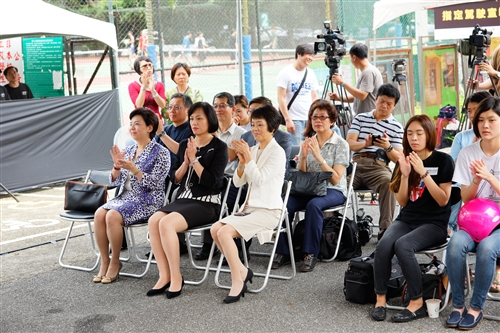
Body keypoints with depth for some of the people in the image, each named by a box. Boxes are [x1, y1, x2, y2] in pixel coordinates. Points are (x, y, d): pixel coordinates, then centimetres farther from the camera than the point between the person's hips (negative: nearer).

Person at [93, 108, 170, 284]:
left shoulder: (160, 153, -5)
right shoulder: (128, 151, 13)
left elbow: (154, 183, -14)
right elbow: (114, 182, 11)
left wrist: (133, 169, -23)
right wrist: (117, 166, -9)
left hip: (147, 201, -6)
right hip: (124, 197, 6)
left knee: (112, 216, -29)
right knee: (99, 214, -22)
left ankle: (115, 262, -11)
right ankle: (105, 261, -10)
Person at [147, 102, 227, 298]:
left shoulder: (219, 147, -3)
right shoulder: (184, 145, 14)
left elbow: (211, 181, -12)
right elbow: (175, 179, 13)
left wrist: (194, 159, -13)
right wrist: (185, 162, -4)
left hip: (207, 203, -6)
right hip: (184, 198, 6)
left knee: (166, 223, -29)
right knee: (153, 220, -22)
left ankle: (176, 277, -18)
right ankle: (164, 275, -16)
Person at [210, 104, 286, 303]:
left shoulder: (277, 153, -9)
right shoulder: (253, 150, 12)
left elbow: (259, 180, -18)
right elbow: (238, 182, 10)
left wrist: (248, 157, -17)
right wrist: (242, 162, -5)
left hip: (268, 211, -7)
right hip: (250, 207, 7)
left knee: (225, 232, -25)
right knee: (215, 229, -14)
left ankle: (237, 281, -14)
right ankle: (242, 271, -1)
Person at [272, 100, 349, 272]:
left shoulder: (341, 144, -3)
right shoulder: (308, 142, 10)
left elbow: (335, 179, -11)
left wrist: (319, 156, -19)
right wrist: (303, 157, -10)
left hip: (333, 191, -4)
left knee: (313, 204, -37)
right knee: (285, 204, -26)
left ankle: (311, 253, -26)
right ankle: (283, 251, -16)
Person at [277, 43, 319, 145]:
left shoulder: (311, 74, 13)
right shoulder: (286, 73, -4)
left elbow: (314, 97, 17)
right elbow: (281, 98, -8)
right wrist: (287, 120, -15)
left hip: (310, 119, 6)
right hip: (294, 120, -5)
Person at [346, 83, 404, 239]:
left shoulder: (396, 127, 13)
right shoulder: (360, 118, 19)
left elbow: (398, 158, 8)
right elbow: (349, 143, 7)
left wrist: (388, 147, -14)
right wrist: (365, 144, -14)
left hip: (378, 167, -1)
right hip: (355, 164, 1)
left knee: (388, 181, -35)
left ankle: (385, 228, -29)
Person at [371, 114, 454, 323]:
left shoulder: (443, 160, -3)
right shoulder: (404, 160, 9)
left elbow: (443, 200, -10)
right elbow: (402, 202, 6)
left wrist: (423, 172, -19)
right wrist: (405, 175, -10)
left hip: (434, 223, -4)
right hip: (406, 219, 4)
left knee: (402, 245, -32)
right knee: (384, 245, -27)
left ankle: (417, 303, -19)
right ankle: (380, 299, -15)